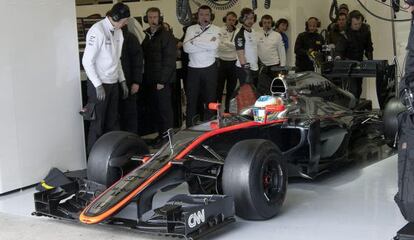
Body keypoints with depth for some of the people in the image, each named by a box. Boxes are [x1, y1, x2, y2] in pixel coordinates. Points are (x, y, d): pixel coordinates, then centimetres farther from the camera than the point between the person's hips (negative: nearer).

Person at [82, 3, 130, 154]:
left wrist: (122, 80, 13)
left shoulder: (118, 32, 8)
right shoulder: (97, 31, -16)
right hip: (99, 84, -7)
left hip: (113, 83, 8)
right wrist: (98, 85, -18)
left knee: (112, 122, 13)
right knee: (97, 123, 0)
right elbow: (87, 61, -17)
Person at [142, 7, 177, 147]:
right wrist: (146, 77, 5)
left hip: (162, 80, -6)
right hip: (151, 79, 6)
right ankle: (160, 134, 20)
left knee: (164, 108, -1)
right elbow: (144, 57, 15)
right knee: (156, 108, 11)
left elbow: (170, 59, -13)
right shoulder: (146, 36, 12)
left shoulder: (166, 35, -9)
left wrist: (162, 80, -16)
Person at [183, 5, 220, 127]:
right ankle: (189, 128, 16)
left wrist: (195, 41, -13)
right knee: (191, 99, 6)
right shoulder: (191, 29, 4)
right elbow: (186, 47, -12)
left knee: (210, 99, 8)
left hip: (210, 69, -1)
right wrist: (207, 45, -15)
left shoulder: (216, 30, 1)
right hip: (193, 69, 1)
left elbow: (214, 45, -19)